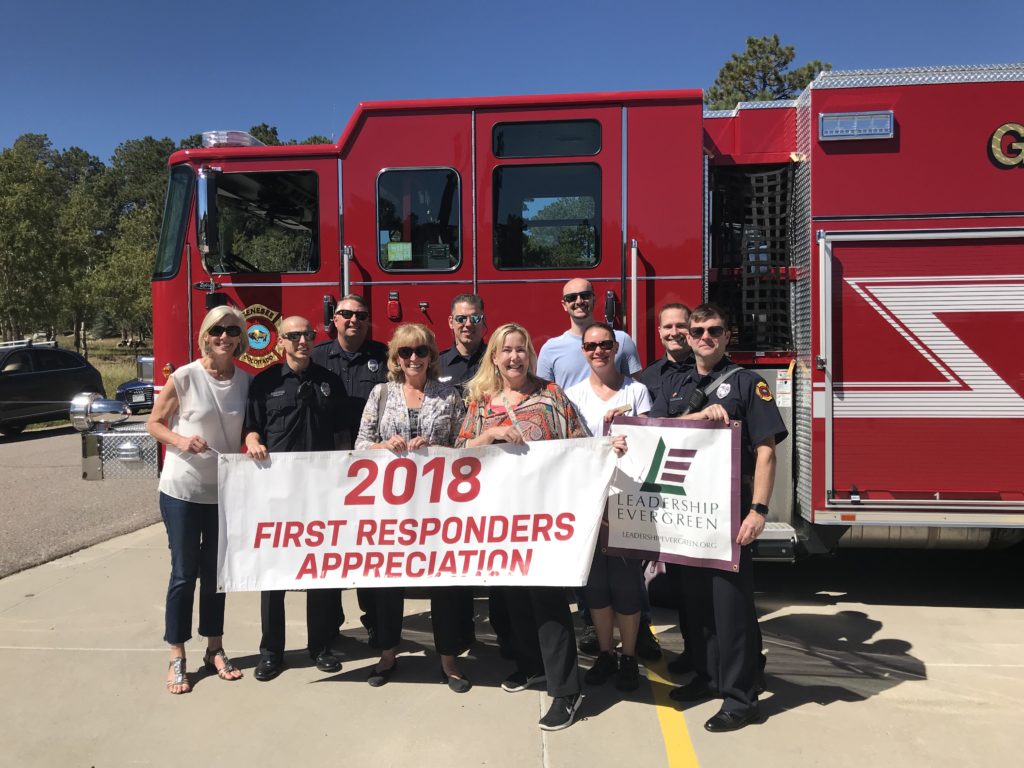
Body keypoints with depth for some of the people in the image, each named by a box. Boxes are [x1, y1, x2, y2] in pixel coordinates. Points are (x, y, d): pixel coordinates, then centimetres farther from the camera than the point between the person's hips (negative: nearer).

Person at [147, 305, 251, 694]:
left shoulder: (245, 381, 0)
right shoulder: (184, 377, -11)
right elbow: (153, 423, -3)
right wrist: (180, 440, -20)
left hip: (225, 491, 4)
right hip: (182, 490, -3)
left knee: (216, 571, 14)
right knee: (184, 573, 5)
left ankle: (215, 650, 28)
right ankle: (176, 659, 18)